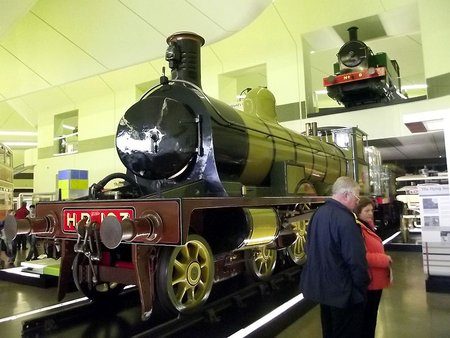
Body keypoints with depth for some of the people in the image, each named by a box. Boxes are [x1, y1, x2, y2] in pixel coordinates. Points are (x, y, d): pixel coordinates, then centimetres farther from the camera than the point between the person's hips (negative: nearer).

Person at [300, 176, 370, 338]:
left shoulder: (318, 213, 3)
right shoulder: (345, 220, -24)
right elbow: (356, 260, -24)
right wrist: (363, 286, -9)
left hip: (321, 286, 8)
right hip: (343, 291, -8)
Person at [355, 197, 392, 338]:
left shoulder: (367, 226, 11)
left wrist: (384, 258, 9)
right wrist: (384, 259, -19)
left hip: (375, 280, 10)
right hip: (368, 282, -10)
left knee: (371, 316, 21)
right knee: (367, 317, 5)